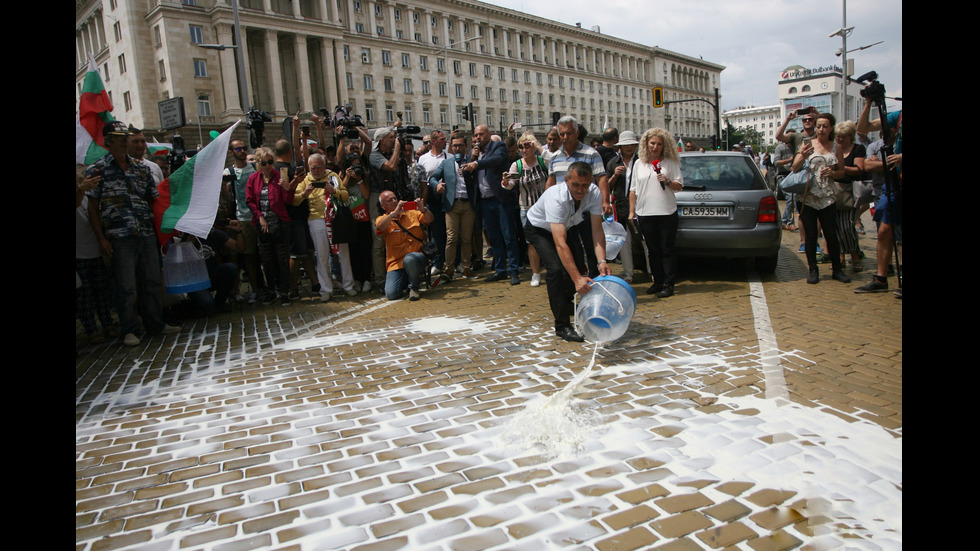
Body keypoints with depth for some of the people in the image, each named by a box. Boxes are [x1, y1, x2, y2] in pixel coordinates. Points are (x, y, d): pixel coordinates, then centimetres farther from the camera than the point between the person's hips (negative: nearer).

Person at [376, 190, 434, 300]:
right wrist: (395, 212, -27)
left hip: (417, 256, -1)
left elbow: (429, 220, -1)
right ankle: (405, 282, 19)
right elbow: (380, 226, -17)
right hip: (396, 264, 1)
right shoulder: (383, 219, 6)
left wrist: (423, 210, -21)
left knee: (410, 259, -38)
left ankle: (413, 287, -8)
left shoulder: (412, 213, 11)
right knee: (391, 294, -17)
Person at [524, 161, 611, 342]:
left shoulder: (594, 193, -26)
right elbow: (560, 243, -48)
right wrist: (577, 278, -55)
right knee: (555, 268, -23)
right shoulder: (556, 197, -42)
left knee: (578, 265, -1)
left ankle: (566, 304, 31)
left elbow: (597, 231, -24)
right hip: (538, 228, -6)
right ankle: (562, 326, -14)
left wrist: (602, 262, -40)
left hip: (566, 227, 6)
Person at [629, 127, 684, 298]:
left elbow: (680, 186, 4)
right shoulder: (639, 164, 11)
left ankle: (669, 284, 4)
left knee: (667, 250, -1)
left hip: (667, 213, -3)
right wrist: (631, 211, 9)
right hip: (645, 213, 3)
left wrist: (667, 182, -15)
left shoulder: (671, 162, 4)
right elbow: (633, 189, 13)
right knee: (653, 250, 10)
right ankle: (658, 282, 20)